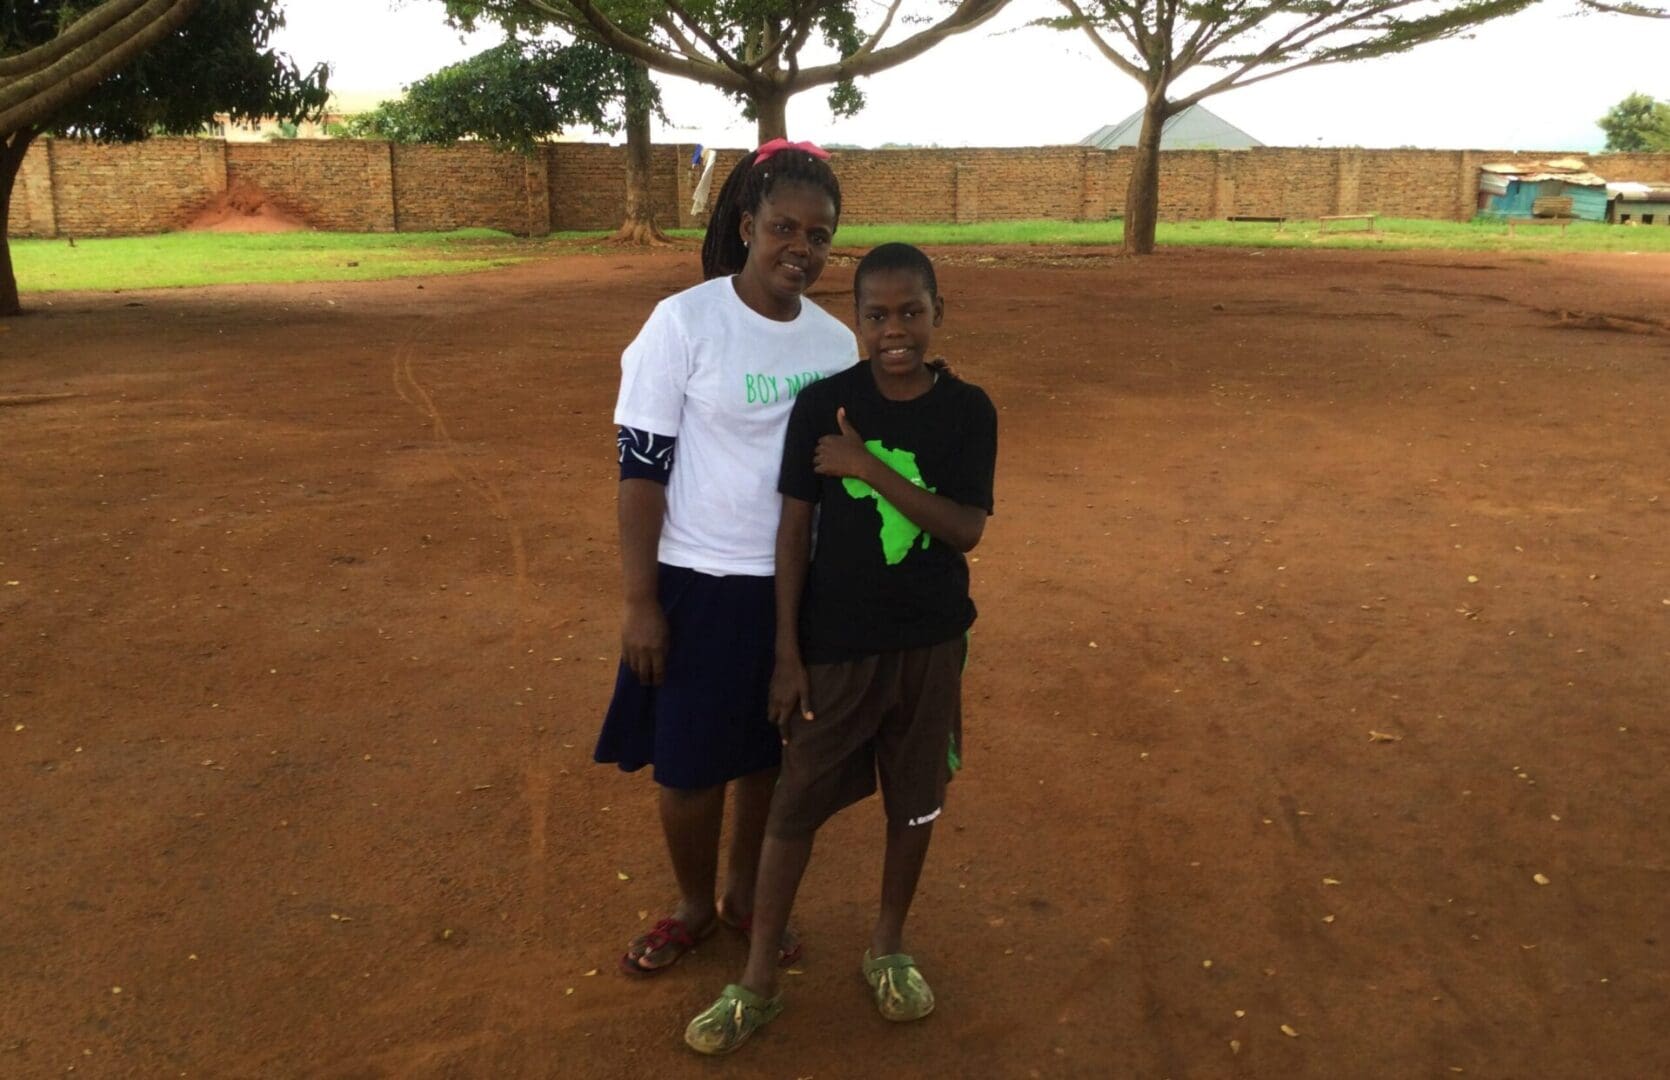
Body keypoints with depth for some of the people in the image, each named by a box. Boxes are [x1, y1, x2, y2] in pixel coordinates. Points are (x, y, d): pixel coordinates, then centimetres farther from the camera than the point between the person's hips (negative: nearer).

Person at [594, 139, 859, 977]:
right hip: (700, 585, -3)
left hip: (803, 585, 4)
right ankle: (694, 905, 34)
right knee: (690, 763, 9)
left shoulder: (836, 340, 1)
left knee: (772, 754, 16)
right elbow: (641, 467, -11)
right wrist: (639, 600, -13)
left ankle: (745, 892, 39)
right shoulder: (685, 322, -13)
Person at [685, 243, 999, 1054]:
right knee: (795, 805, 7)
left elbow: (966, 530, -14)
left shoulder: (967, 411, -6)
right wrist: (786, 651, -7)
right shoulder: (822, 404, -8)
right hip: (834, 643, -1)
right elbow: (794, 530, -6)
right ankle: (757, 983, 21)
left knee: (915, 802, 14)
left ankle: (888, 949, 37)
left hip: (930, 643, 1)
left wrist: (868, 467, -23)